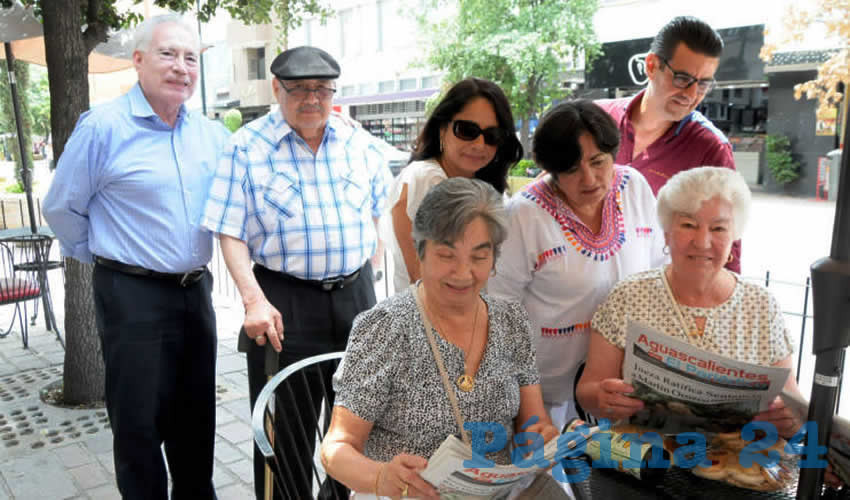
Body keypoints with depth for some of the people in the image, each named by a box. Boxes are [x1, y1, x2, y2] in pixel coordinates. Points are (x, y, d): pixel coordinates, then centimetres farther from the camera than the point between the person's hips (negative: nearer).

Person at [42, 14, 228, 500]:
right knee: (139, 421, 7)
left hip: (196, 290, 5)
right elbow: (62, 208, -2)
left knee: (197, 415, 18)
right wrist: (105, 257, 6)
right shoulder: (104, 126, -10)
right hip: (133, 295, -5)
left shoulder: (212, 134, 4)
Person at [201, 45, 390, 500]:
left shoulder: (359, 143, 7)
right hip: (285, 301, -4)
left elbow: (379, 215, 15)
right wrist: (254, 300, -19)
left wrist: (365, 280, 9)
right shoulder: (246, 147, -4)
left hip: (355, 295, 4)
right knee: (284, 428, 6)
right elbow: (230, 234, -8)